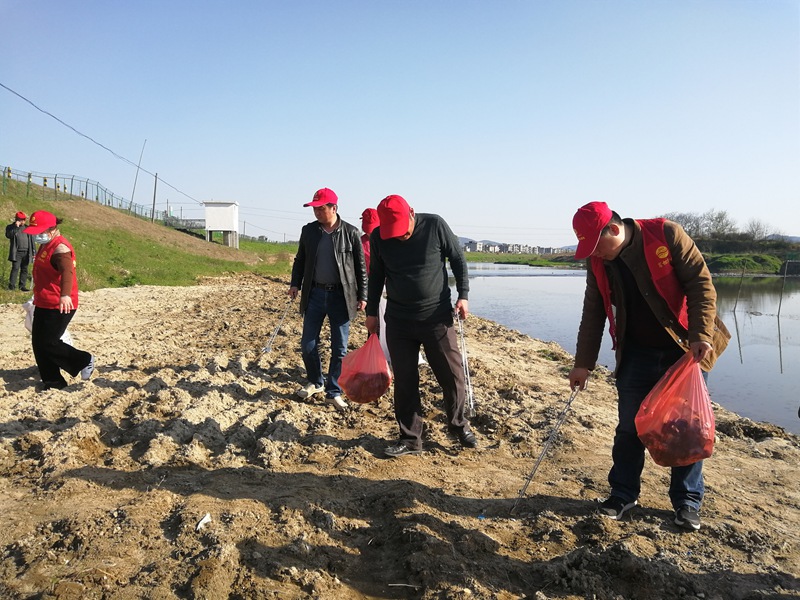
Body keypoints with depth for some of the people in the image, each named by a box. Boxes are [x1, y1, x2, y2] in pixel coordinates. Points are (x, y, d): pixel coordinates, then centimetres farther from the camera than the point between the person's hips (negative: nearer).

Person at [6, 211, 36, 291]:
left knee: (24, 269, 6)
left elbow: (32, 240, 13)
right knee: (15, 268, -8)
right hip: (17, 253, -3)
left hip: (26, 253, 3)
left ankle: (22, 285, 11)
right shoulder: (10, 227, 4)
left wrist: (34, 252, 8)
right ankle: (11, 285, -3)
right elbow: (8, 235, -16)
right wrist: (16, 227, -19)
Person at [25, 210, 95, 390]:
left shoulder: (60, 247, -19)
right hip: (43, 304, 10)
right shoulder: (46, 245, 13)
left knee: (48, 343, -8)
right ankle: (53, 381, 19)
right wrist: (38, 296, 38)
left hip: (59, 306, -10)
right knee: (38, 343, 10)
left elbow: (67, 271, -38)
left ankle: (84, 361, 10)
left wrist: (65, 295, -54)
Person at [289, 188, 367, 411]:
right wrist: (295, 284, 2)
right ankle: (315, 382, 30)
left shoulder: (350, 232, -4)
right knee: (308, 345, 6)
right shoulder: (308, 231, 4)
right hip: (315, 294, 3)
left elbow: (361, 266, 0)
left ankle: (334, 392, 18)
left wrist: (362, 296, -2)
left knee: (339, 348, 4)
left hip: (340, 296, -2)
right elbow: (300, 260, 14)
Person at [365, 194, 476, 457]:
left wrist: (463, 294, -7)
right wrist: (371, 312, 11)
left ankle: (459, 425, 28)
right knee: (404, 382, 5)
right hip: (398, 321, 2)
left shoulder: (435, 225, -11)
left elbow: (458, 259, 1)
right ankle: (410, 439, 19)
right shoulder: (378, 237, -4)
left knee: (453, 376, 4)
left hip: (437, 317, -1)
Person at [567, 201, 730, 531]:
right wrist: (583, 363, 4)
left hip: (683, 350, -3)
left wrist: (700, 335, -21)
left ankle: (687, 501, 23)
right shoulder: (598, 262, -2)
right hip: (635, 355, 3)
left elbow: (700, 284, -13)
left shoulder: (667, 235, -16)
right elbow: (593, 314, 4)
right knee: (629, 428, 6)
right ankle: (623, 494, 22)